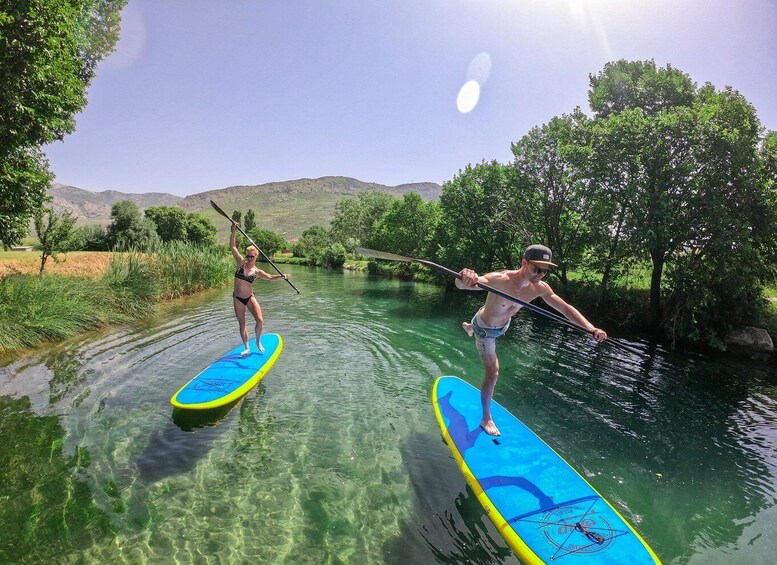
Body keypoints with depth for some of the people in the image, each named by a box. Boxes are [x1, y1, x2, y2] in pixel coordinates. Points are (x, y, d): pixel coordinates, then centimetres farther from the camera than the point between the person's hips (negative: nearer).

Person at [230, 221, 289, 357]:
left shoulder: (257, 271, -1)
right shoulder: (241, 262, -3)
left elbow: (269, 277, -5)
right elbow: (233, 246, -5)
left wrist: (281, 276, -23)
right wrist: (234, 230, -11)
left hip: (250, 297, 0)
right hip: (237, 298, 0)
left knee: (260, 321, -9)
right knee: (242, 324, 7)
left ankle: (258, 342, 17)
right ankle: (247, 348, 20)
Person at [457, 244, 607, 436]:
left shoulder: (540, 288, -24)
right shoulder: (500, 280, -44)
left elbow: (565, 308, -13)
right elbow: (461, 285, -58)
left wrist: (590, 328, -27)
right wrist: (465, 279, -83)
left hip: (503, 325, 6)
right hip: (485, 329, -6)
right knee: (492, 374, -6)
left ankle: (470, 327, 77)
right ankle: (486, 419, 15)